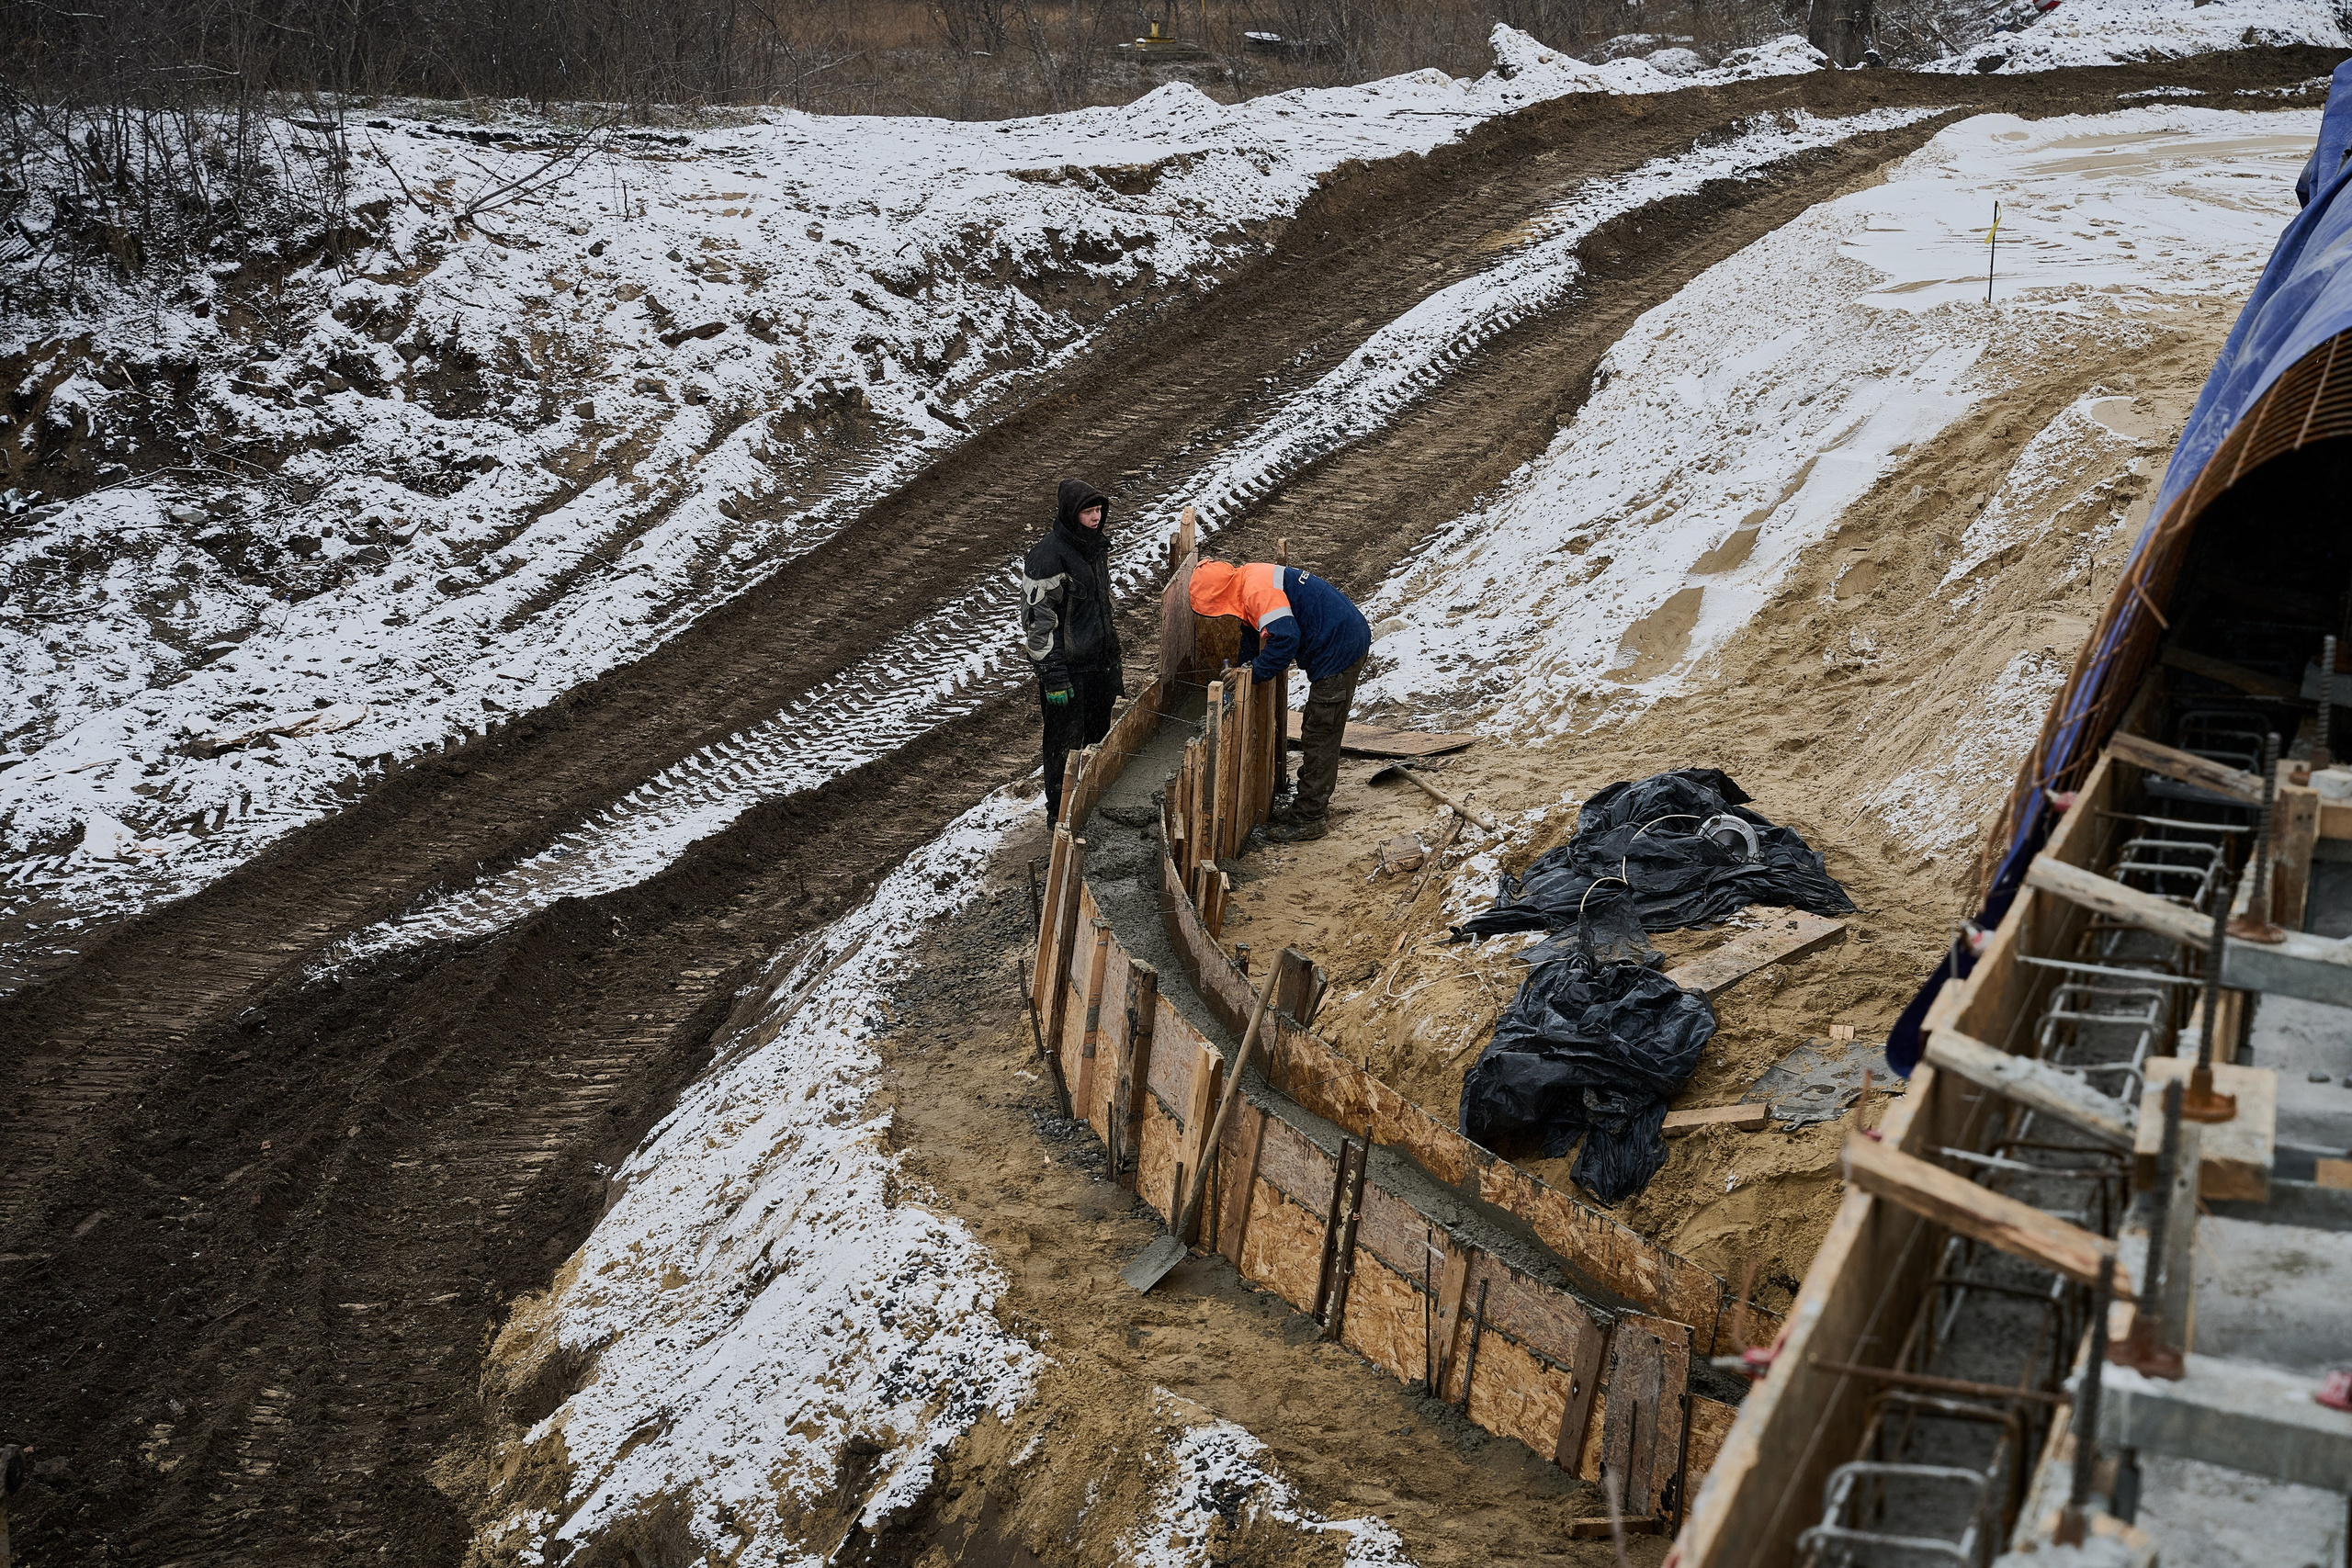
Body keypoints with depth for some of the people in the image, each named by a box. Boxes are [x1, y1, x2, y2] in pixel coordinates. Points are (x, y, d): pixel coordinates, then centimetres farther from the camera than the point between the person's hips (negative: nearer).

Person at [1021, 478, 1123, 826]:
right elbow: (1037, 620, -19)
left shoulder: (1098, 545, 6)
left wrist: (1113, 659, 21)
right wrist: (1053, 674, -20)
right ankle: (1059, 813, 18)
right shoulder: (1047, 556, -20)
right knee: (1065, 744, 4)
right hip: (1067, 667, -8)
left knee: (1098, 736, 17)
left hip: (1099, 663, 8)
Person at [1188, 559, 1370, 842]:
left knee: (1319, 738, -3)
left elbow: (1285, 637, -32)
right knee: (1315, 734, 19)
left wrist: (1255, 673, -21)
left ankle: (1310, 819, 5)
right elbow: (1258, 631, 25)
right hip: (1348, 640, 11)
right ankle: (1311, 806, 29)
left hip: (1339, 652, -11)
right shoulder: (1250, 578, 10)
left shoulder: (1257, 591, -23)